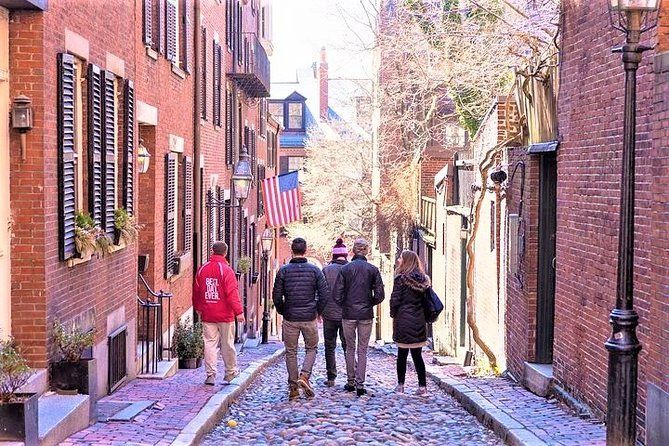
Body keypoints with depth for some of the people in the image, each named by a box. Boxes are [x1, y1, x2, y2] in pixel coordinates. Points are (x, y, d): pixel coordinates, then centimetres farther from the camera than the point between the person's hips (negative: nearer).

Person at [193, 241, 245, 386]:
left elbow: (196, 291, 13)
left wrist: (198, 308, 27)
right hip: (225, 314, -3)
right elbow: (232, 293, -16)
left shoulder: (202, 269, 4)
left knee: (210, 343, 3)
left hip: (207, 315, 3)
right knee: (227, 344, 8)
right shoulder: (226, 270, -11)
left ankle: (210, 374, -2)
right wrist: (239, 311, -15)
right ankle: (230, 372, 20)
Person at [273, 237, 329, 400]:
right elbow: (324, 294, -5)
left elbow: (276, 296, -3)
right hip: (310, 318, 0)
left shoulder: (284, 270, -3)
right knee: (311, 348, 16)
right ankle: (304, 376, -5)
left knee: (291, 352, 9)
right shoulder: (315, 270, -3)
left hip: (290, 318, 0)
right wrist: (318, 312, 10)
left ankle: (293, 387, 9)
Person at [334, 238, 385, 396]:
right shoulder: (373, 269, -3)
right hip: (366, 315, 0)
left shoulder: (345, 269, -4)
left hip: (348, 314, 0)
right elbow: (379, 295, -4)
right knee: (362, 350, 5)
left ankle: (350, 382, 17)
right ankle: (360, 384, 0)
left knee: (350, 348, 14)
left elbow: (337, 295, -6)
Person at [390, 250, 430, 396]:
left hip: (404, 320, -4)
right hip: (419, 322, 5)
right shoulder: (423, 279, 6)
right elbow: (426, 300, 9)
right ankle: (422, 386, 6)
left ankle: (400, 385, 12)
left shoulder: (401, 278, -10)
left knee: (402, 354, 6)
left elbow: (395, 300, -10)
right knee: (417, 355, 8)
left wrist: (393, 315, 4)